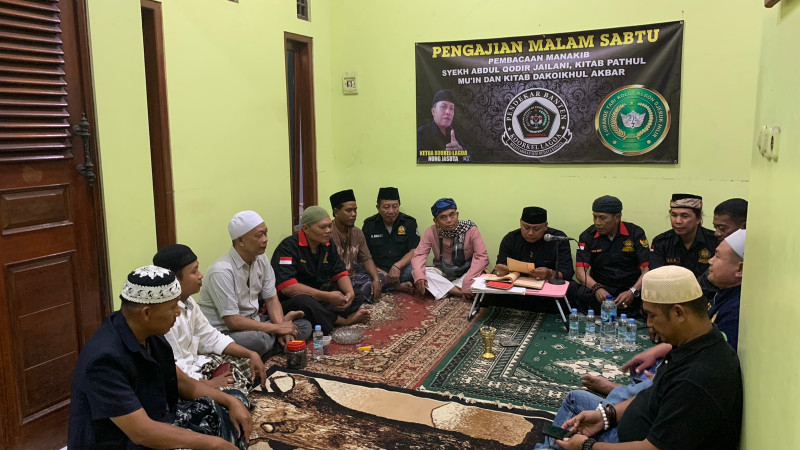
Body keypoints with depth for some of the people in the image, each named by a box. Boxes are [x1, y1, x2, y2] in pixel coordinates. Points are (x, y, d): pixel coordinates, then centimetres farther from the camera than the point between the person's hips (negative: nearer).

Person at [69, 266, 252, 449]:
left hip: (152, 423, 9)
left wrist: (231, 401, -4)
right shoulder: (106, 358, -28)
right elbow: (142, 433, -30)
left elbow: (181, 381, 9)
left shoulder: (150, 335, -2)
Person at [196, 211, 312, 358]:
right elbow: (232, 321, -25)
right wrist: (277, 328, -21)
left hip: (250, 321, 8)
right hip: (224, 330, -7)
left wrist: (282, 327, -14)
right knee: (258, 339, -37)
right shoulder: (222, 271, -24)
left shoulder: (261, 259, 0)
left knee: (303, 326, -5)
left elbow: (271, 298, 4)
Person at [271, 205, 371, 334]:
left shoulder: (328, 245, 6)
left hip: (319, 297, 7)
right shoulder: (289, 247, -18)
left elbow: (340, 273, 11)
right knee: (304, 302, -39)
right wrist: (328, 296, -28)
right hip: (291, 301, -7)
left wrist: (350, 293, -14)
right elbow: (287, 287, -28)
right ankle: (345, 320, -17)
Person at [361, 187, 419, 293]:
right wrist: (380, 272, -17)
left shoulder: (409, 222, 5)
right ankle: (399, 286, -25)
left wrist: (397, 266, -22)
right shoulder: (369, 225, 6)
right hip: (379, 270, 1)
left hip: (403, 269, 0)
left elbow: (414, 251, -4)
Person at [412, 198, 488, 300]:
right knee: (415, 272, -26)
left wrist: (467, 283, -34)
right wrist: (419, 275, -34)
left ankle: (442, 289, -20)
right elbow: (419, 255, -12)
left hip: (465, 273, -2)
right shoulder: (431, 232, -8)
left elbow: (482, 257, -22)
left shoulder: (471, 230, -15)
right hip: (442, 274, 2)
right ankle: (459, 292, -24)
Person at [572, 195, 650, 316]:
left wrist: (632, 291, -24)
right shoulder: (588, 236, 3)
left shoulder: (635, 233, 1)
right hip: (600, 289, 0)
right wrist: (597, 288, -25)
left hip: (629, 290, 1)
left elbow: (647, 269, -6)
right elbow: (580, 271, -5)